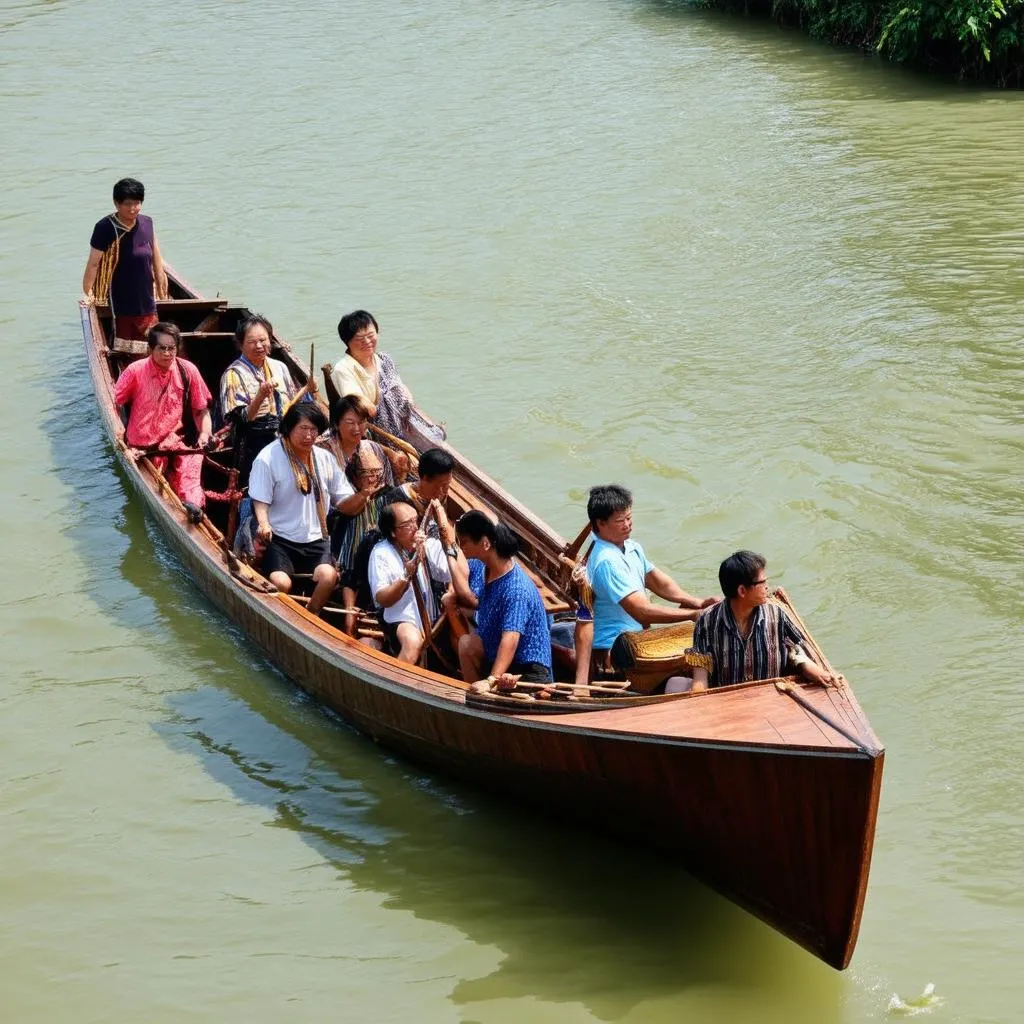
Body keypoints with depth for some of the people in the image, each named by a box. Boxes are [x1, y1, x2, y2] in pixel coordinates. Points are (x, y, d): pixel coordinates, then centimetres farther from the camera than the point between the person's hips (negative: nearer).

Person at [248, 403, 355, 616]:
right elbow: (260, 500, -7)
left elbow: (342, 502, 14)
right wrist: (263, 523, -26)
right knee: (281, 582, -29)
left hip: (315, 538, 4)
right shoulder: (268, 458, -4)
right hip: (280, 538, -4)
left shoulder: (325, 459, 11)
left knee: (328, 575, -26)